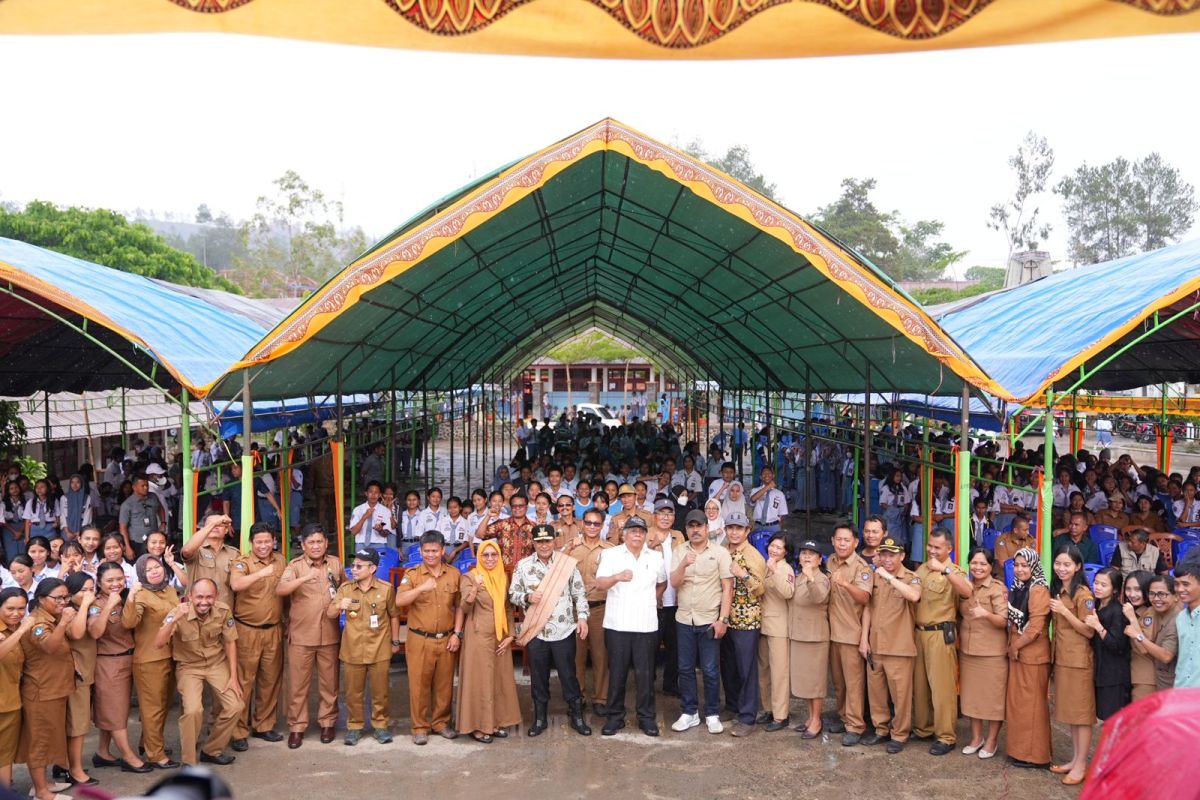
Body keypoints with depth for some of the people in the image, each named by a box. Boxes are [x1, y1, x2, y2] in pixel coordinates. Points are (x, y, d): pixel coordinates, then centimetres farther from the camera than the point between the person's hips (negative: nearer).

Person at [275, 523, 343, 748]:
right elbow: (280, 590, -25)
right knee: (298, 683, 4)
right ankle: (296, 727, 16)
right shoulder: (295, 566, -7)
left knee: (329, 682, 11)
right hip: (301, 635, -3)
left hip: (329, 634, 3)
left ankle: (327, 722, 25)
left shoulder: (335, 563, 5)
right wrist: (305, 578, -37)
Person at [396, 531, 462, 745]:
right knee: (419, 683, 3)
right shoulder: (412, 574, -3)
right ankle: (420, 727, 16)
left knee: (444, 683, 9)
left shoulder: (454, 574, 4)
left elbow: (459, 606, 9)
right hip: (420, 640, -2)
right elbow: (399, 601, -18)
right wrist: (422, 588, -31)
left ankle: (441, 722, 25)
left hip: (446, 639, 2)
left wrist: (457, 634, 2)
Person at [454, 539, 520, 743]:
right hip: (478, 637, -5)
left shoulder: (504, 578, 8)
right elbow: (464, 608, -18)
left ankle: (498, 722, 22)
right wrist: (475, 588, -35)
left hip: (500, 637, 5)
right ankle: (478, 726, 8)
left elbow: (509, 608, 12)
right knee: (479, 680, -2)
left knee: (501, 680, 10)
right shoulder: (469, 577, -7)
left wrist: (510, 635, 3)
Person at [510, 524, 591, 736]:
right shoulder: (523, 565, 1)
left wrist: (582, 617, -7)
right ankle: (539, 718, 24)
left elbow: (579, 593, 3)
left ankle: (576, 716, 20)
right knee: (538, 677, 10)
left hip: (564, 630, -1)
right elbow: (512, 594, 4)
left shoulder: (568, 563, -1)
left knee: (568, 674, 6)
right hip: (535, 631, 1)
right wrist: (527, 597, -15)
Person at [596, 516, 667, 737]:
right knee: (616, 672, 5)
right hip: (617, 625, -2)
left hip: (646, 625, 2)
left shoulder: (656, 557, 9)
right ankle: (615, 716, 16)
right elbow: (600, 584, -13)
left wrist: (653, 600, 11)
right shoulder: (611, 555, 0)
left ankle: (646, 717, 15)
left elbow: (662, 583, 25)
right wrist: (618, 577, -32)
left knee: (645, 673, 4)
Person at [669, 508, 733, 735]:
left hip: (709, 620, -3)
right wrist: (683, 565, -24)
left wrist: (723, 619, -11)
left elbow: (727, 588, -6)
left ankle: (712, 714, 15)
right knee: (685, 669, 9)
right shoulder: (680, 552, 4)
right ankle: (689, 712, 21)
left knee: (710, 670, 3)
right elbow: (674, 583, -5)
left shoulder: (720, 552, -4)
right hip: (684, 619, 3)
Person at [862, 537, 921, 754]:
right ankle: (881, 729, 29)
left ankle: (899, 734, 16)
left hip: (899, 647, -5)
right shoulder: (875, 578, 8)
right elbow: (867, 608, 10)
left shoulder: (911, 579, -7)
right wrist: (865, 639, 5)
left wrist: (889, 576, -28)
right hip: (875, 645, 5)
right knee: (875, 691, 14)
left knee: (900, 693, 2)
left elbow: (914, 596, -30)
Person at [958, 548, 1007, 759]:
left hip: (992, 652, -5)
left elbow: (1003, 621, -18)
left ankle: (991, 741, 16)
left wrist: (986, 614, -35)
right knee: (971, 695, 12)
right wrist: (958, 636, 5)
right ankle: (976, 737, 25)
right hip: (967, 650, 6)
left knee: (993, 696, 3)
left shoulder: (998, 588, -10)